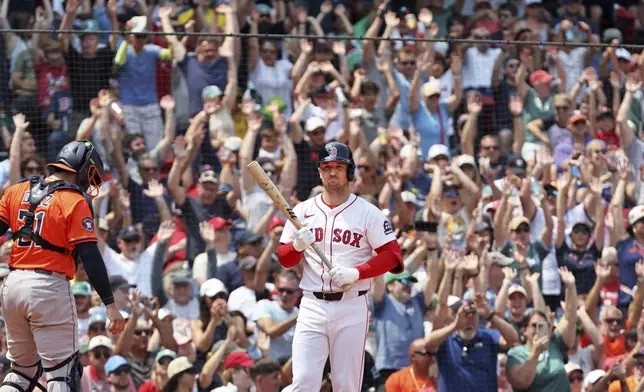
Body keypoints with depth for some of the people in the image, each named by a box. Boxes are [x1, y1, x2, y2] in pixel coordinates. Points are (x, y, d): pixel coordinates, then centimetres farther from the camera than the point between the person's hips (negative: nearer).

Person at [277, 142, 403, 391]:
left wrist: (356, 273, -15)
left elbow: (392, 256, -2)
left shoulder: (368, 213, 3)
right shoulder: (302, 211, 11)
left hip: (351, 307, -2)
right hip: (312, 307, 2)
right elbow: (284, 259, 11)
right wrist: (297, 246, -11)